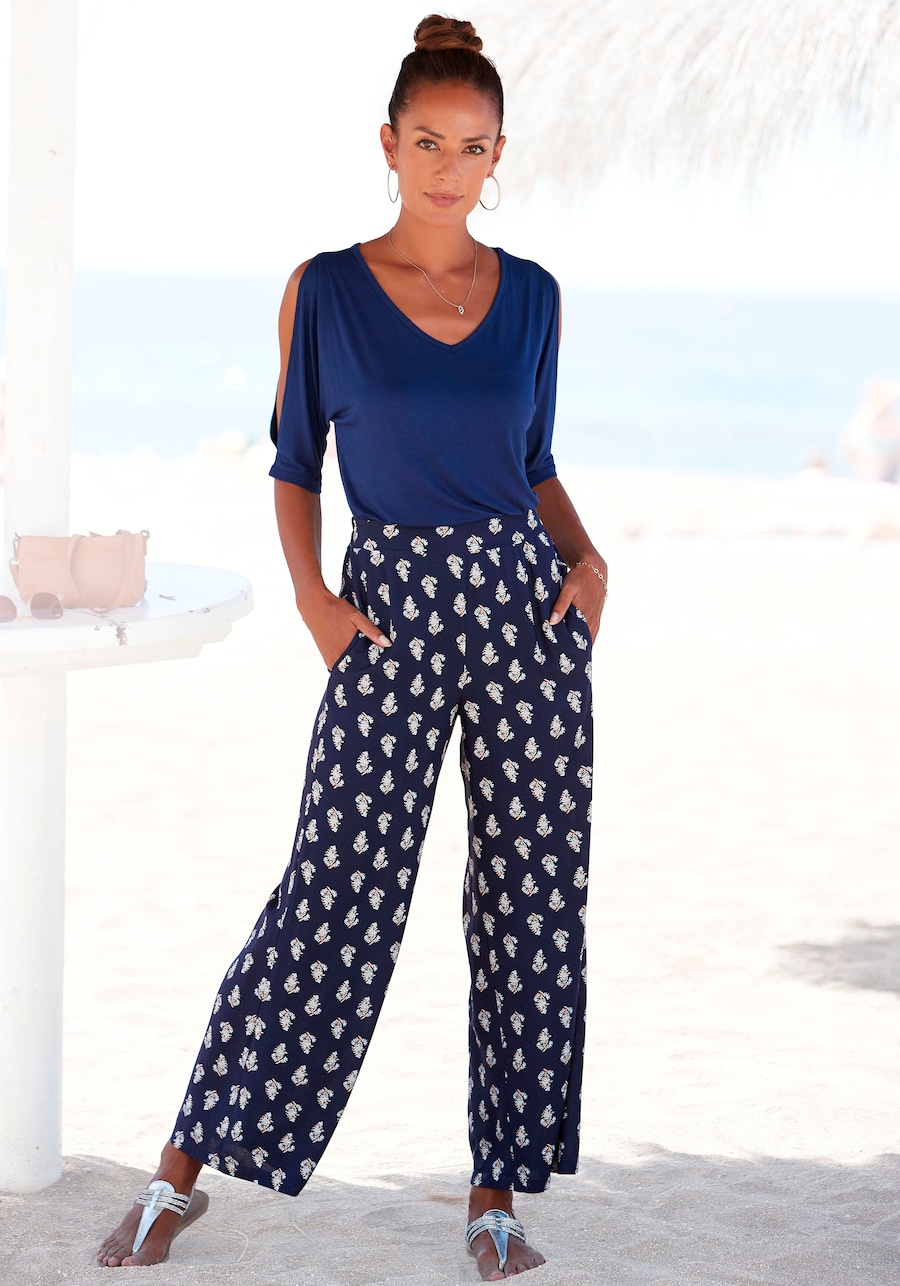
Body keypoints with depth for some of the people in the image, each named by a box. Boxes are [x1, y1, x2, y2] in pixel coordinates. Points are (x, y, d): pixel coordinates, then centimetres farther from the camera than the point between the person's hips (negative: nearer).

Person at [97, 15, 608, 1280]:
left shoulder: (532, 297, 7)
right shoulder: (325, 291, 1)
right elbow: (294, 465, 6)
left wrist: (586, 557, -2)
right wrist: (312, 596, -6)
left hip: (524, 602, 3)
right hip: (392, 607, -3)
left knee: (535, 892, 2)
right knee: (338, 895, -6)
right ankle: (188, 1166, 6)